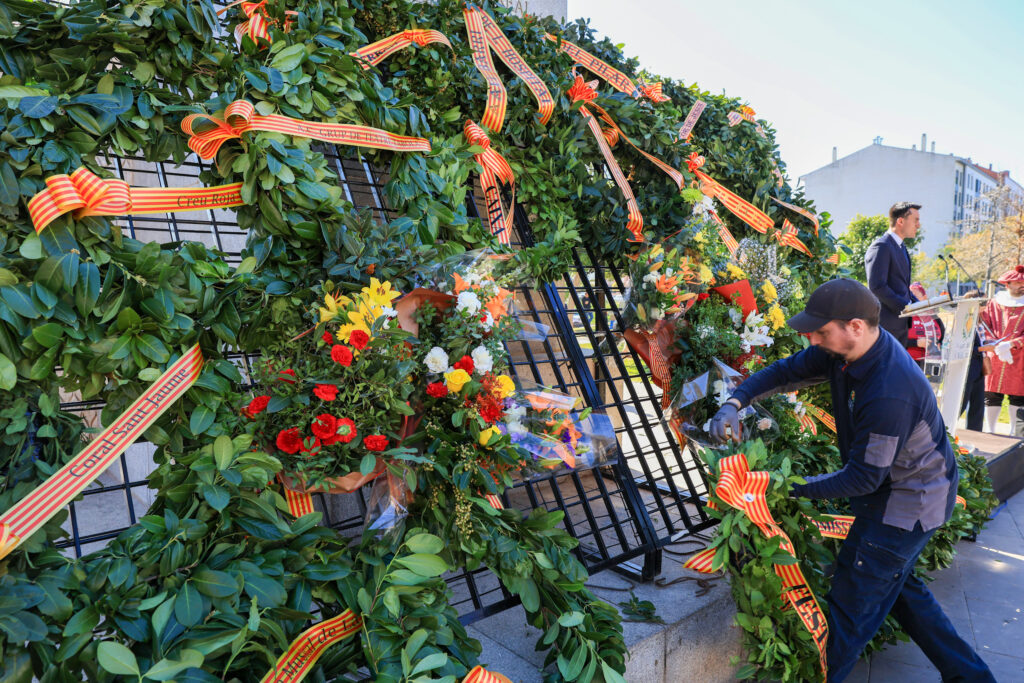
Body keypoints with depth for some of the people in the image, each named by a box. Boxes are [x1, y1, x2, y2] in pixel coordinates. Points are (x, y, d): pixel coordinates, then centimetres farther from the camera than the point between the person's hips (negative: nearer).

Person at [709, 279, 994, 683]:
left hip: (907, 503, -9)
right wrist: (734, 403, -18)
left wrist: (797, 487, -20)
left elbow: (864, 477, -28)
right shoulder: (845, 348, -12)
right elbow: (786, 371, -3)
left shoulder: (889, 393, -37)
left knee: (854, 597, 3)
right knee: (896, 583, 25)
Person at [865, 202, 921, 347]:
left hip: (901, 322, 10)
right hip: (886, 323, -10)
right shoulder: (881, 246, -12)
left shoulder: (901, 247, 20)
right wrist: (906, 307, -17)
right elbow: (877, 287, -20)